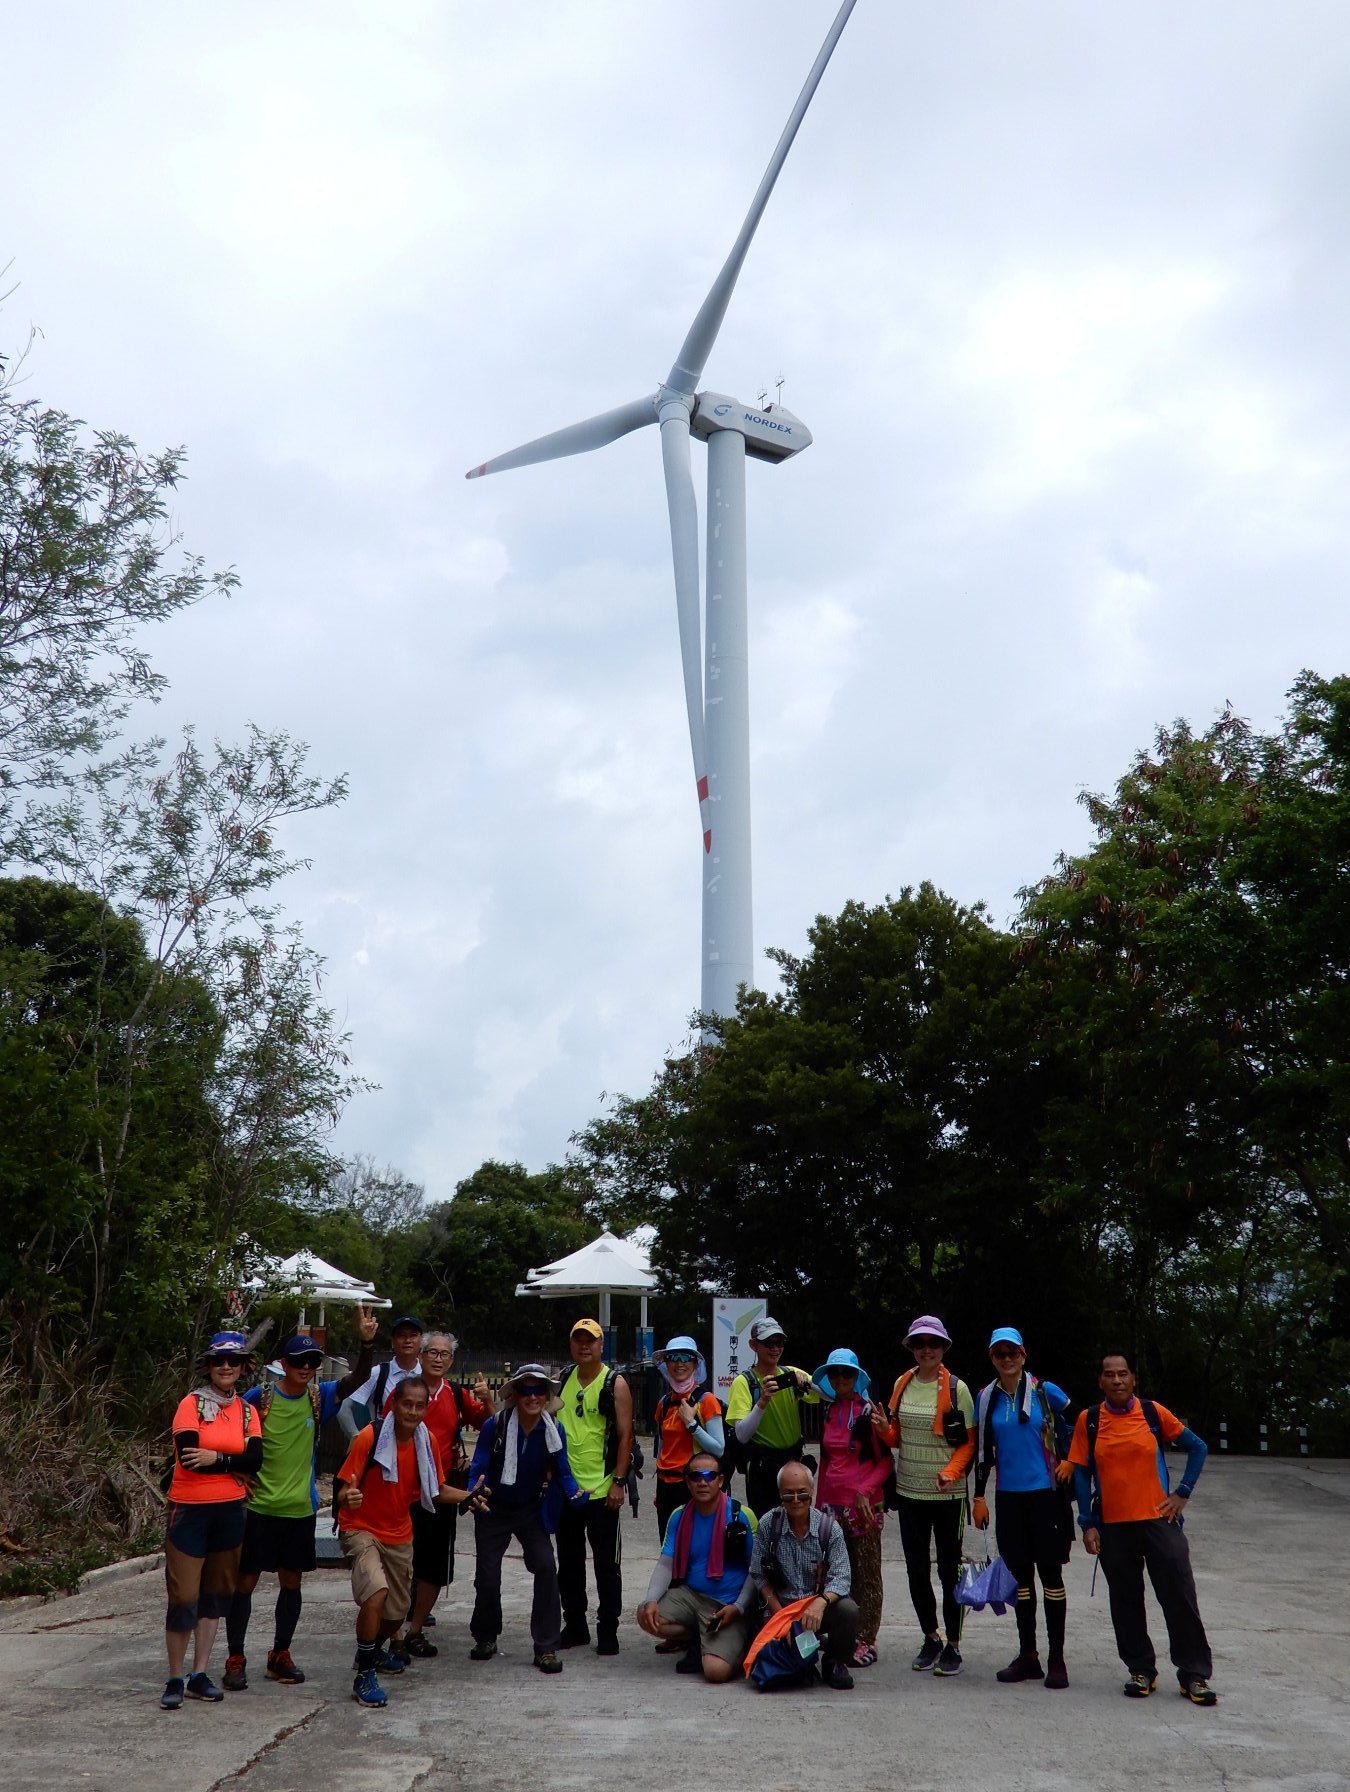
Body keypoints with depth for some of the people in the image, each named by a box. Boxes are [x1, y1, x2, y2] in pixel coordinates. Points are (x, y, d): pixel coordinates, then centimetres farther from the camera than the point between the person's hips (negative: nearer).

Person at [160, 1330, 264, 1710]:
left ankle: (199, 1675, 20)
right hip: (190, 1509, -5)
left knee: (216, 1592, 10)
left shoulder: (247, 1412, 7)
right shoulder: (192, 1404, -7)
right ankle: (175, 1679, 10)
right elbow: (189, 1454, -19)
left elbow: (255, 1459, -7)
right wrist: (235, 1465, -12)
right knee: (183, 1596, -4)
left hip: (230, 1510, 5)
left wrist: (216, 1457, -19)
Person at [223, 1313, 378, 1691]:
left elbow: (358, 1379, -15)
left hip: (300, 1508, 3)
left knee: (291, 1582, 10)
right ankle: (235, 1659, 12)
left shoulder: (318, 1397, -1)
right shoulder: (259, 1397, -8)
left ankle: (280, 1654, 24)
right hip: (259, 1507, -3)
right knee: (245, 1580, 2)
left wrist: (366, 1342, -31)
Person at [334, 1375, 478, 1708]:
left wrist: (468, 1495, -8)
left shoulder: (427, 1442, -5)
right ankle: (365, 1676, -13)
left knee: (397, 1611, 15)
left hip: (399, 1535, 6)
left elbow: (436, 1489, 8)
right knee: (376, 1593, -29)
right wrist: (348, 1497, -42)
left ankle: (372, 1652, 48)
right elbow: (342, 1488, -19)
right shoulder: (369, 1438, -22)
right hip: (361, 1530, -6)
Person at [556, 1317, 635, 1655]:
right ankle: (575, 1627, 25)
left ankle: (608, 1631, 12)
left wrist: (618, 1481, -13)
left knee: (606, 1564, 3)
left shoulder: (615, 1383, -5)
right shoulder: (563, 1380, 7)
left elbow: (625, 1435, -7)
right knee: (568, 1563, 13)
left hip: (601, 1489, -5)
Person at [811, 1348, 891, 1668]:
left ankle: (866, 1641, 5)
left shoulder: (868, 1411, -7)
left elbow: (886, 1459, -7)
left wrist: (865, 1491, -16)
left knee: (866, 1575, -1)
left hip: (863, 1505, -6)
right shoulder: (828, 1412, 11)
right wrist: (820, 1500, 16)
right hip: (832, 1503, 6)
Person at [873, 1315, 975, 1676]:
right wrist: (884, 1428, -7)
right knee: (916, 1569, 10)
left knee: (949, 1569, 2)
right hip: (909, 1491, 4)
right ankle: (931, 1638, 27)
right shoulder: (902, 1384, 6)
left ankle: (953, 1645, 14)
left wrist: (952, 1472, -20)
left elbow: (969, 1442, -5)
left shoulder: (956, 1388, -8)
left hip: (948, 1494, -4)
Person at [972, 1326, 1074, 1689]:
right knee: (1020, 1574, 8)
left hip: (1045, 1493, -3)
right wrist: (979, 1497, 7)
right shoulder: (986, 1398, 5)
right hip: (1009, 1496, 3)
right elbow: (982, 1450, 9)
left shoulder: (1045, 1392, -5)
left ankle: (1056, 1659, 7)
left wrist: (1070, 1464, 0)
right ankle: (1028, 1656, 17)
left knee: (1050, 1573, 0)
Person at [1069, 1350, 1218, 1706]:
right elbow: (1081, 1474, 2)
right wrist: (1087, 1524, -3)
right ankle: (1141, 1670, 22)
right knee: (1126, 1602, 8)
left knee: (1180, 1598, -1)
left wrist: (1182, 1493, 0)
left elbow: (1198, 1447, 7)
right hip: (1112, 1527, 1)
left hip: (1158, 1520, -1)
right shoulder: (1089, 1421, -1)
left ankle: (1194, 1675, 10)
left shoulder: (1153, 1413, -2)